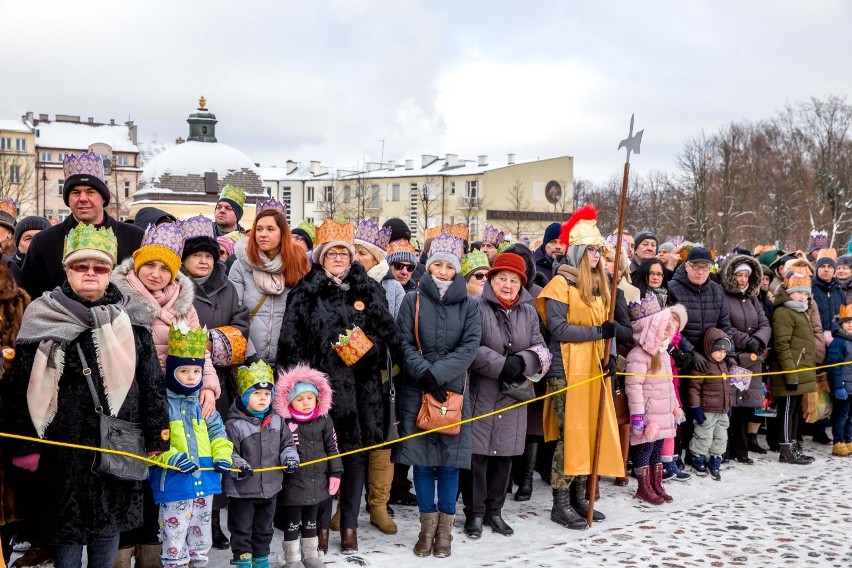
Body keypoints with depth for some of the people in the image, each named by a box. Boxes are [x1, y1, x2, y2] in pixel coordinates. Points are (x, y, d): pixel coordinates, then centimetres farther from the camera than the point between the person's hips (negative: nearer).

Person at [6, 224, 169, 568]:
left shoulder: (128, 318, 3)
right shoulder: (42, 318, -2)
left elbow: (152, 382, 5)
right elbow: (20, 387, -1)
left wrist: (156, 437, 3)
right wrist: (24, 445, -5)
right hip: (62, 446, -1)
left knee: (110, 523, 12)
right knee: (65, 527, 6)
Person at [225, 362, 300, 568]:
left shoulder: (277, 421, 3)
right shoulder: (234, 425, -14)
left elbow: (287, 444, 11)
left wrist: (289, 458, -8)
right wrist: (238, 465, -31)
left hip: (270, 487, 5)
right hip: (242, 490, -5)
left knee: (264, 528, 20)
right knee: (242, 529, 7)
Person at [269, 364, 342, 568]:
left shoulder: (324, 420, 0)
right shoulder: (284, 422, -13)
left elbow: (332, 448, 5)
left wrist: (335, 473, 2)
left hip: (317, 481, 4)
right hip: (293, 482, -4)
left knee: (310, 521, 19)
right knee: (292, 522, 8)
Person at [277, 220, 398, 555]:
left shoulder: (368, 291, 10)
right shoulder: (305, 293, 3)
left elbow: (387, 334, 8)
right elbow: (291, 342, 0)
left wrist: (368, 348, -11)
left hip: (361, 387, 2)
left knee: (356, 452, 6)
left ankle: (349, 525, 19)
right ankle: (321, 524, 14)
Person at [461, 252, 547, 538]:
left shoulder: (528, 313, 12)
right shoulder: (477, 308, -5)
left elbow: (541, 350, 6)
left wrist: (521, 363, -13)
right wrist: (502, 365, -21)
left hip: (513, 397, 5)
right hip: (480, 394, -5)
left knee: (504, 455, 10)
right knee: (477, 454, -2)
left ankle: (494, 511, 23)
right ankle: (474, 513, 11)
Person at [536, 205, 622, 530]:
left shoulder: (600, 284, 15)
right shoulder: (561, 284, -8)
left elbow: (607, 327, 17)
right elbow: (558, 329, -16)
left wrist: (611, 356, 1)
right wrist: (597, 332, -19)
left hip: (595, 369, 7)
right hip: (568, 370, -7)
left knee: (592, 431, 9)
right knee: (569, 434, -6)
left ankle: (578, 497, 20)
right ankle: (560, 503, 2)